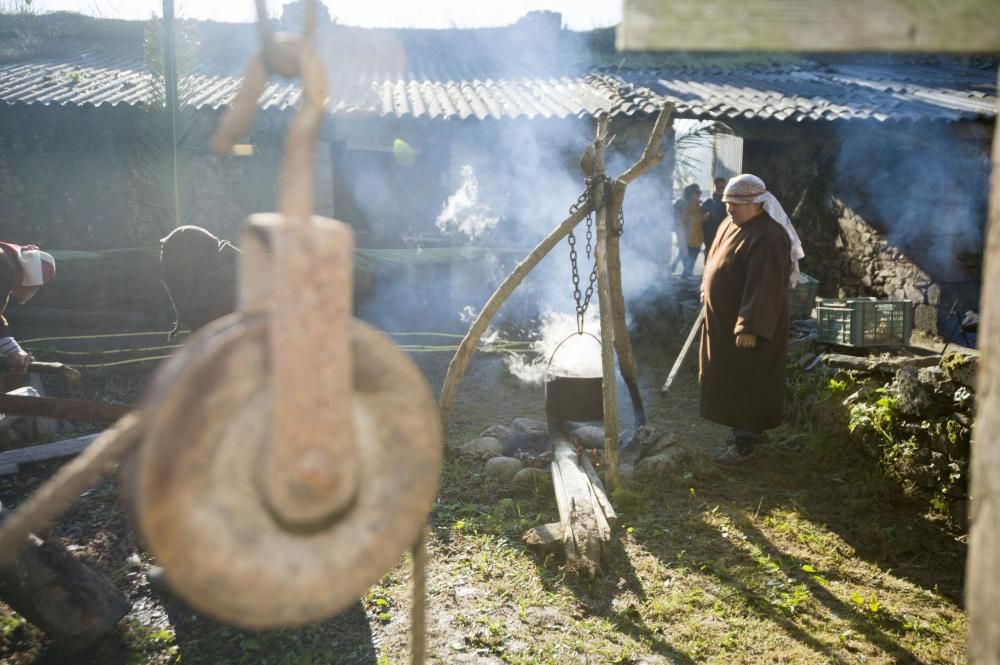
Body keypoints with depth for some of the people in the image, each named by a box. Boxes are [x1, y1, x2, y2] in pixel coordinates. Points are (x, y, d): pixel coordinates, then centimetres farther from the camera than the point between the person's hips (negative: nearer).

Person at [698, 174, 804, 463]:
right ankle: (751, 428, 33)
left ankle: (745, 440, 11)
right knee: (729, 377, 18)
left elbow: (764, 287, -28)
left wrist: (750, 328, -29)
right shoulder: (732, 223, 6)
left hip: (748, 322, -10)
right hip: (725, 318, 10)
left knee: (746, 380, 0)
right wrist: (707, 290, 25)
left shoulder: (767, 237, -24)